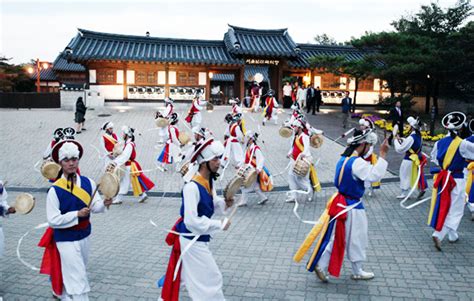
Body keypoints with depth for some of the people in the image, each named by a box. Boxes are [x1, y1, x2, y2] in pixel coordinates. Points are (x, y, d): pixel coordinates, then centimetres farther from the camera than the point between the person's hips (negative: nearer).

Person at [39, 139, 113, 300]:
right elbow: (53, 220, -19)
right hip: (66, 240, -5)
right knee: (78, 280, -4)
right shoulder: (55, 190, -19)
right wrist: (77, 214, -26)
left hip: (84, 236, 6)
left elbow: (95, 207, -6)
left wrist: (104, 203, -27)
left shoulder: (88, 183, -5)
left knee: (71, 275, 27)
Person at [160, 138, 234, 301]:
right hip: (192, 240, -9)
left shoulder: (209, 181, -2)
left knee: (185, 274, 28)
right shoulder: (192, 187, -30)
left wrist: (225, 203, -11)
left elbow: (212, 205, 10)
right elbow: (192, 221, -30)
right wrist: (220, 225, -23)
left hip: (198, 239, 9)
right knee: (211, 278, 3)